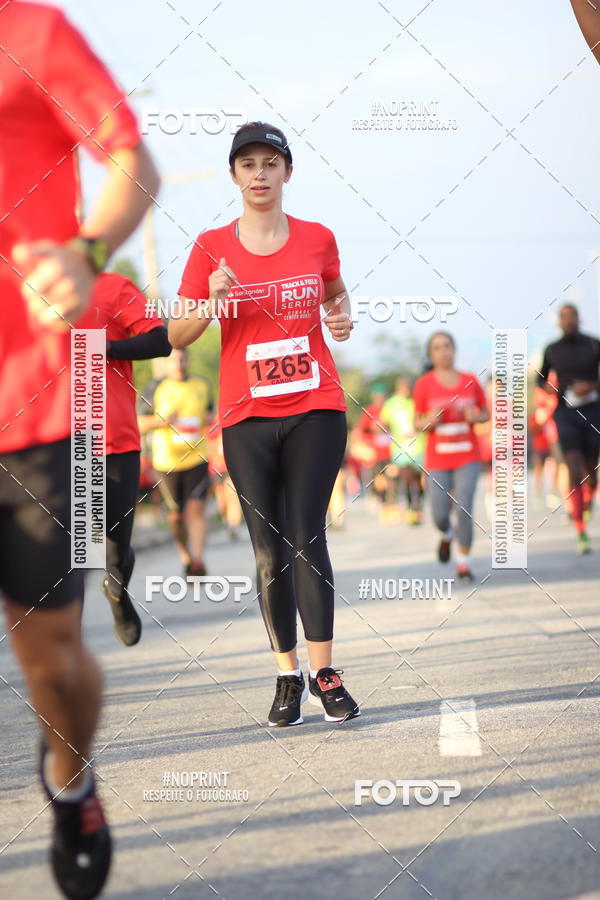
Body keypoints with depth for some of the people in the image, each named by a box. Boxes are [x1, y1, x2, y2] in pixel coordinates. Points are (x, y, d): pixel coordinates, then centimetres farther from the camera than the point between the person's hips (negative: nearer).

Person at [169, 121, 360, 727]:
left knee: (306, 538, -11)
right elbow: (176, 337, 3)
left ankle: (323, 672, -6)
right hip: (247, 416, 1)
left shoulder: (317, 239, 5)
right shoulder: (211, 248, 2)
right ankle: (287, 675, 10)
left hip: (315, 409, 0)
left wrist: (343, 317, 2)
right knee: (269, 552, 2)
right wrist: (211, 303, -16)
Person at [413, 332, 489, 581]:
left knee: (464, 509, -14)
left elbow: (486, 413, 13)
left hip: (467, 458, 0)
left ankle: (464, 563, 0)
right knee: (440, 516, -3)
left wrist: (476, 417, -10)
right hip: (437, 460, 0)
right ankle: (447, 535, 34)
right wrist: (430, 421, -18)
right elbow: (417, 422, 4)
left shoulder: (470, 381, 2)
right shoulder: (424, 384, -2)